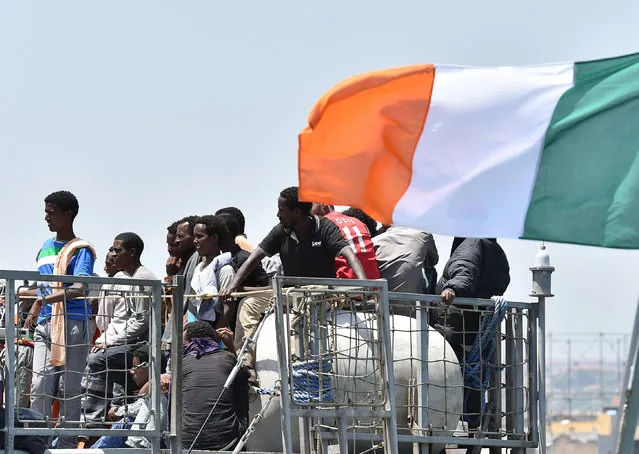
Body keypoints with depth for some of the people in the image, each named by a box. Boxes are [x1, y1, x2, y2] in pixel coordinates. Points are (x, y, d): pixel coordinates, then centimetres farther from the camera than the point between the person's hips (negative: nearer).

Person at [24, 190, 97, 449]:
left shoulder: (81, 250, -3)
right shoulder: (45, 247, 20)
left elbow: (80, 288, -17)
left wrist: (44, 301, -23)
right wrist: (35, 314, 22)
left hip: (72, 323, -6)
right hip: (45, 324, 6)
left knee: (69, 388, -5)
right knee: (40, 386, -4)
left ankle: (66, 444, -3)